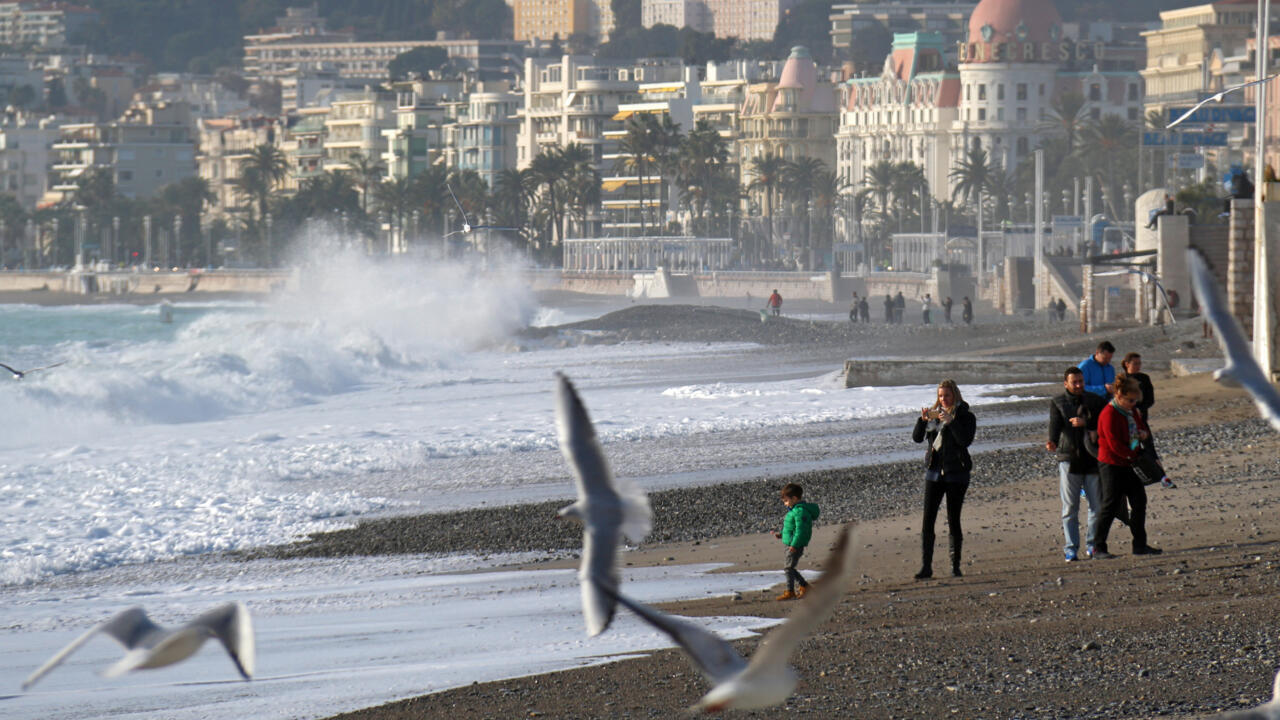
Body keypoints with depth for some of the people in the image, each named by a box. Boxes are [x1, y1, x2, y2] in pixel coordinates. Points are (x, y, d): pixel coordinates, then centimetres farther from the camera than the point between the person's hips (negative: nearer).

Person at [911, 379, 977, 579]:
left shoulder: (965, 416, -2)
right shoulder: (933, 414, 10)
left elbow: (966, 440, -17)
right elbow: (917, 437, 3)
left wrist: (951, 421, -25)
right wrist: (922, 420, -14)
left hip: (956, 474, -3)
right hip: (934, 472, 3)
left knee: (953, 521, 0)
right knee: (928, 520, -6)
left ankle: (955, 566, 11)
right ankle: (926, 566, -7)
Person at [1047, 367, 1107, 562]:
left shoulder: (1095, 401, 10)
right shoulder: (1057, 403, 6)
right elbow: (1055, 424, -12)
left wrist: (1085, 422, -18)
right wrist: (1052, 442, -31)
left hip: (1092, 459, 2)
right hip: (1069, 459, -2)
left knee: (1097, 505, 4)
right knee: (1070, 508, -3)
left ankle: (1092, 544, 18)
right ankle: (1071, 549, 1)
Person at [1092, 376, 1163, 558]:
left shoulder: (1131, 411, 11)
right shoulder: (1109, 414, -17)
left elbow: (1142, 427, 24)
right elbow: (1114, 443, -22)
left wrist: (1144, 434, 0)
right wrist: (1132, 455, -15)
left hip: (1128, 465, 9)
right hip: (1111, 466, -9)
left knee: (1139, 502, 9)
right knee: (1111, 505, -7)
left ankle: (1140, 545, 18)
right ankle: (1098, 548, -1)